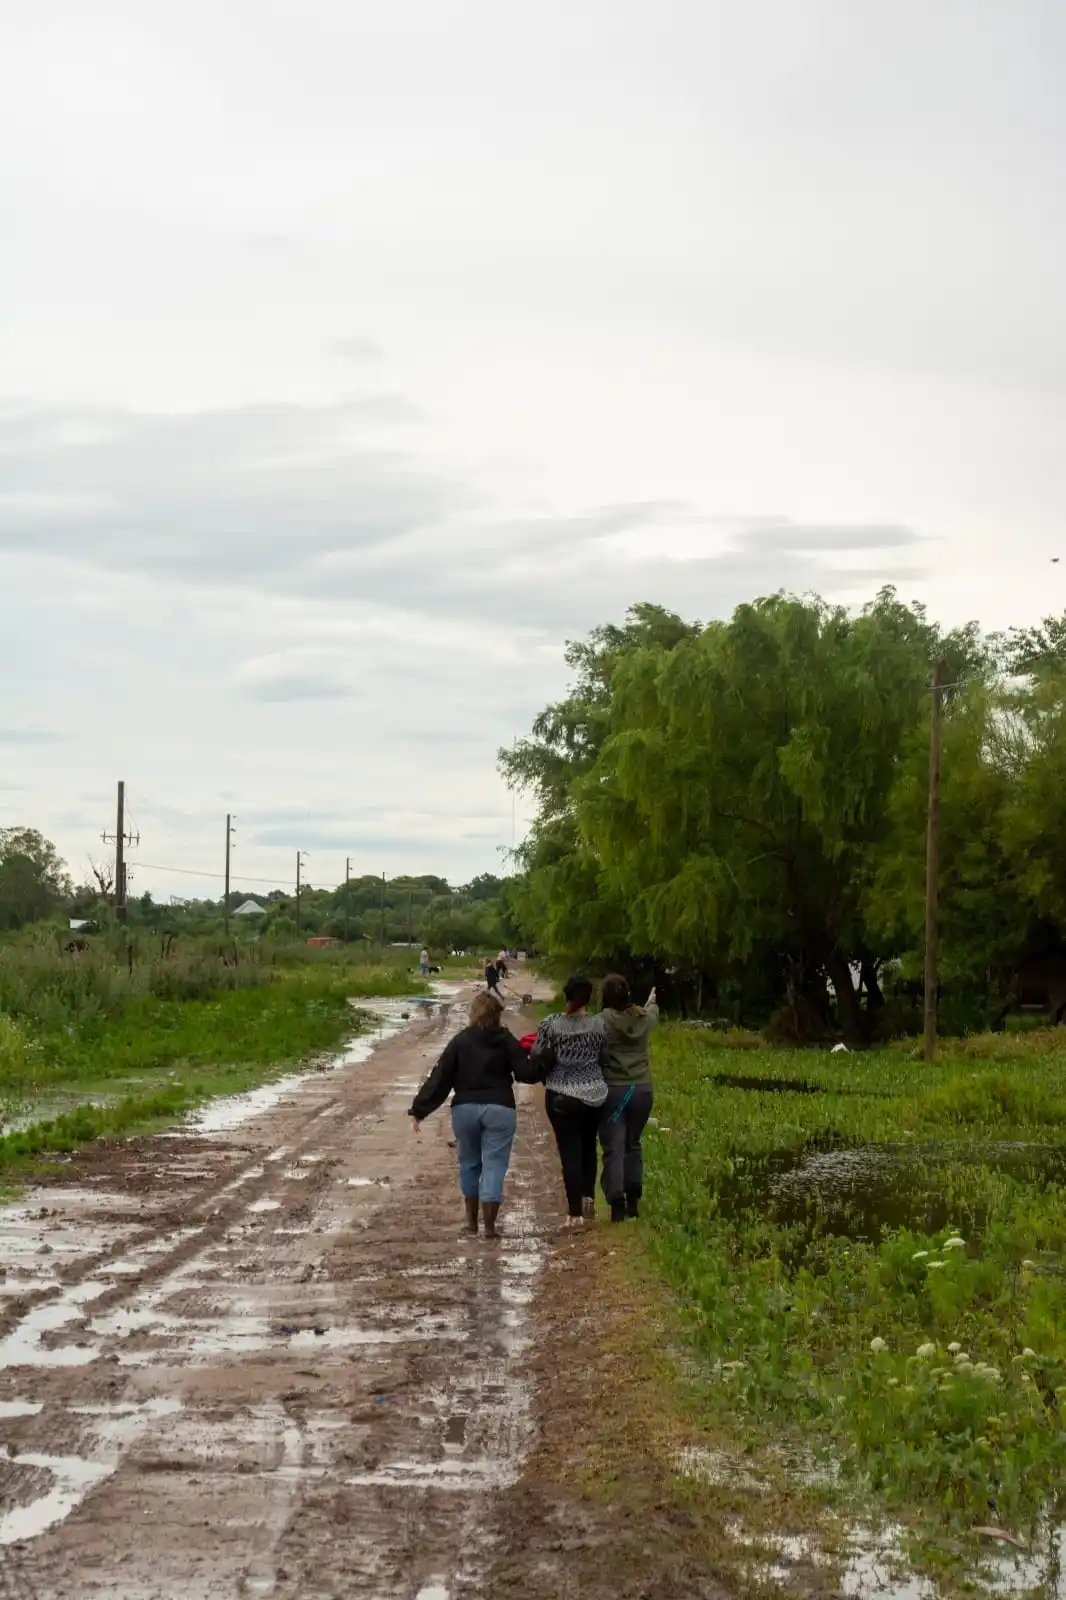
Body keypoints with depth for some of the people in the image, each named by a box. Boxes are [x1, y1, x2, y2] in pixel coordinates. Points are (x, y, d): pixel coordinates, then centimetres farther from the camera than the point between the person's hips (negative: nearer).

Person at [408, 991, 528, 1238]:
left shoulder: (460, 1041, -1)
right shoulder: (506, 1040, -2)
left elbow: (439, 1079, -3)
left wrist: (420, 1109, -1)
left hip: (465, 1109, 1)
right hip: (499, 1109, -1)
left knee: (469, 1163, 18)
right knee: (494, 1165, 0)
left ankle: (471, 1220, 22)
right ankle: (489, 1225, -6)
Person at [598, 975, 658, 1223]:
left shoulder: (603, 1021, -13)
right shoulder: (643, 1018, 3)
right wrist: (652, 1002, 50)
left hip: (612, 1091, -4)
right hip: (642, 1089, 4)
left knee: (614, 1149, -1)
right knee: (633, 1145, 19)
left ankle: (617, 1205, -7)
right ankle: (633, 1201, 23)